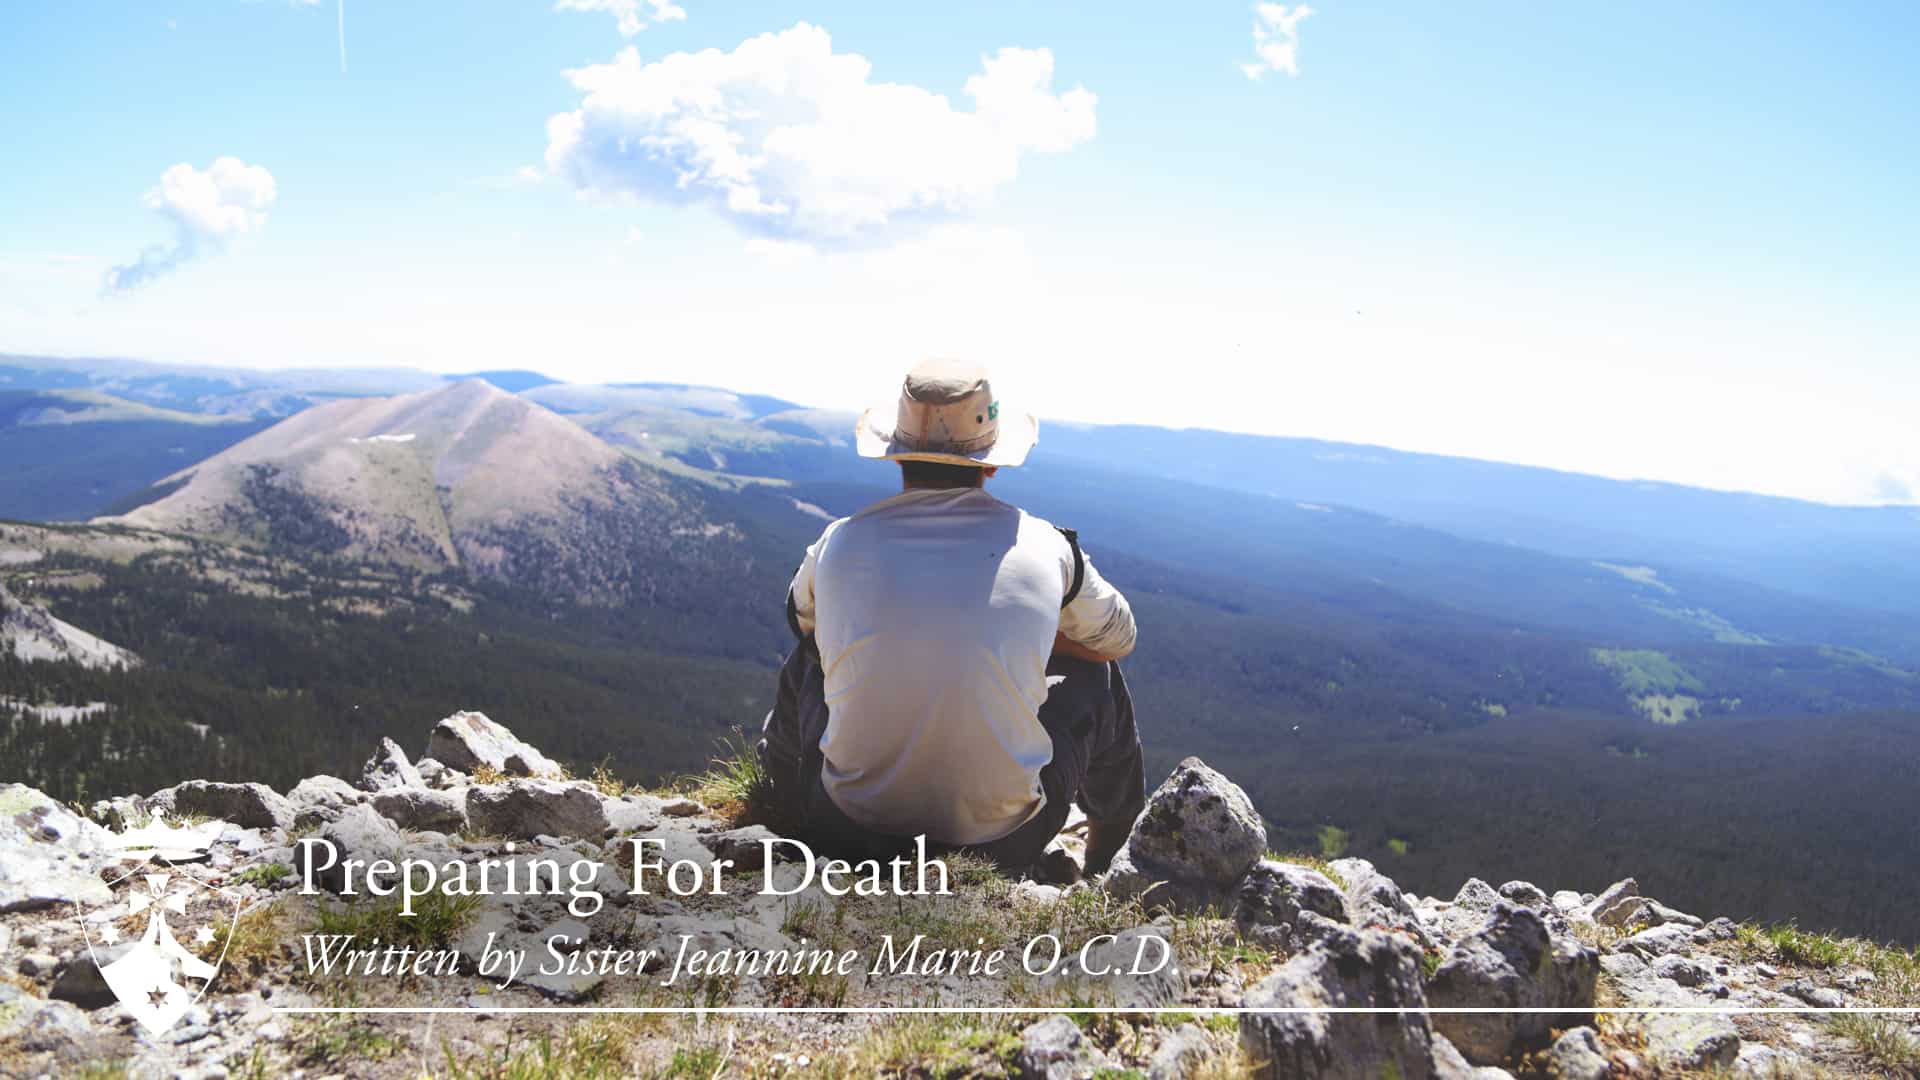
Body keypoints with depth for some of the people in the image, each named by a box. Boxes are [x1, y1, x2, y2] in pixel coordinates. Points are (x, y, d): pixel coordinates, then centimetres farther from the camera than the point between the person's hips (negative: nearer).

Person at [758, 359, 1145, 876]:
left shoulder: (839, 543, -3)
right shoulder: (1044, 547, -6)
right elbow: (1119, 638, 15)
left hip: (848, 831, 2)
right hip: (1001, 841, -1)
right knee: (1097, 678, 24)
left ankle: (789, 834, 53)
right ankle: (1104, 876, 45)